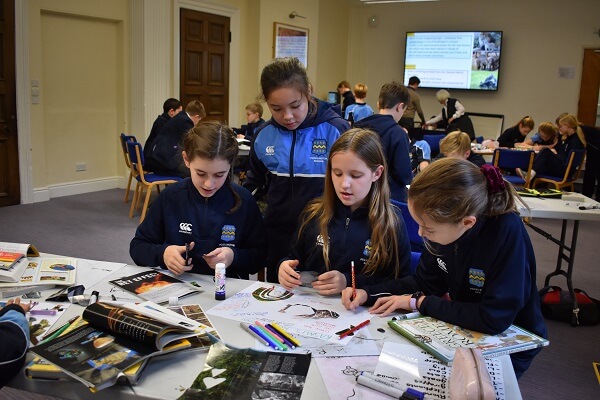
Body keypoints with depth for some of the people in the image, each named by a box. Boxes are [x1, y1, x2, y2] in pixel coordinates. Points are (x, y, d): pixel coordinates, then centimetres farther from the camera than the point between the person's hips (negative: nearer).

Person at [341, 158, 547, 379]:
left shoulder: (508, 232, -31)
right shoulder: (446, 224, -13)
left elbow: (494, 319, -31)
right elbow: (424, 281, 2)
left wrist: (418, 302, -23)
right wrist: (367, 294, -12)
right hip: (463, 329, 6)